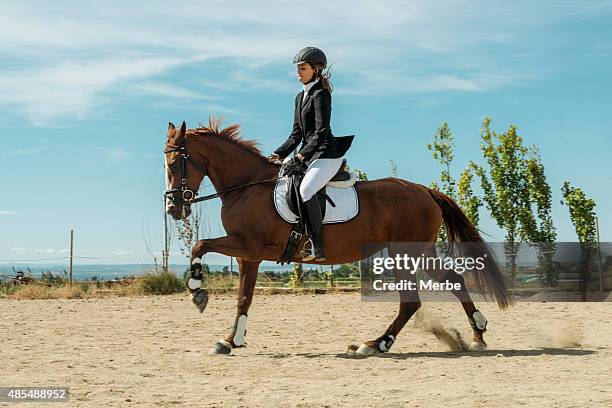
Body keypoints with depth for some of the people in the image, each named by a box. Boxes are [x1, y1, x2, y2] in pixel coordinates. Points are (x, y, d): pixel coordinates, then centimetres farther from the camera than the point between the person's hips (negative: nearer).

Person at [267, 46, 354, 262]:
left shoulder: (321, 95, -10)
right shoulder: (301, 97, 17)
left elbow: (321, 133, -18)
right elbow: (296, 134, 18)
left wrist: (301, 155, -22)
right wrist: (278, 154, 7)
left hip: (327, 155, -10)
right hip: (309, 155, 10)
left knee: (306, 189, -30)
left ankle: (317, 247, -27)